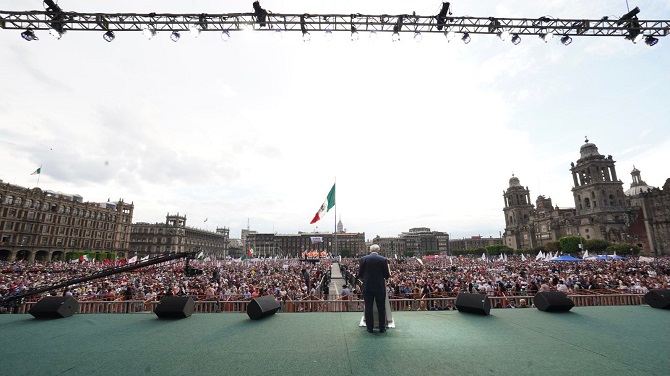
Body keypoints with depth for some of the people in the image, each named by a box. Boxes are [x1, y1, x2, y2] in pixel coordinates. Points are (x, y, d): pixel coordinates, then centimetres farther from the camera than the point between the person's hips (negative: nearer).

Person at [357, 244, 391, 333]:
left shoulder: (364, 259, -6)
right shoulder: (383, 259, -8)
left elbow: (360, 275, -2)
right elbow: (387, 275, -5)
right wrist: (388, 273, 17)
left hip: (367, 287, 0)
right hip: (380, 287, 0)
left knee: (368, 308, 10)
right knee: (381, 308, 13)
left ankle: (370, 328, 16)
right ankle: (382, 328, 21)